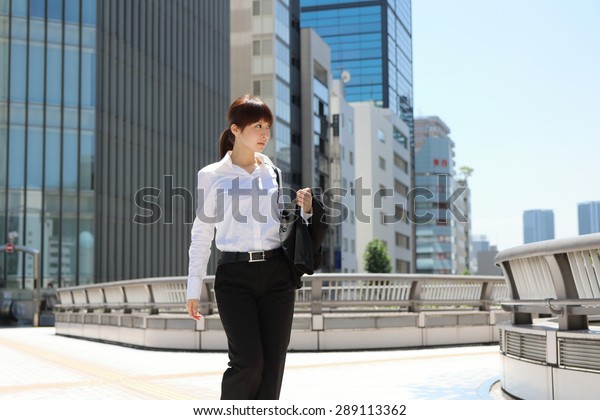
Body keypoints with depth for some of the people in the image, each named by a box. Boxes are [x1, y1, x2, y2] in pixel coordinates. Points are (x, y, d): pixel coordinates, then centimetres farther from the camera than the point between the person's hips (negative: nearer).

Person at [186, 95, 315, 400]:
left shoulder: (276, 174, 10)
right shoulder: (212, 176, 3)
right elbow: (201, 235, 6)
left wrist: (306, 210, -3)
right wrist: (193, 288, 4)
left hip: (277, 272, 3)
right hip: (235, 275, -3)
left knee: (273, 365, 2)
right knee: (248, 362, -10)